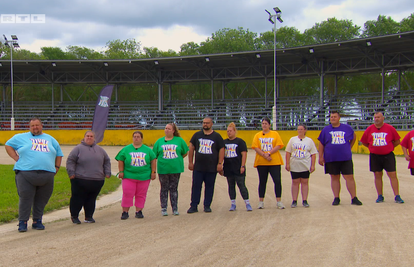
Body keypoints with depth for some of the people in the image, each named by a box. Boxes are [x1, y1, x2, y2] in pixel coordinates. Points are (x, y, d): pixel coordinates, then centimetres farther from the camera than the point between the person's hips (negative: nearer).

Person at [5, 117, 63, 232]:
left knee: (42, 199, 4)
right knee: (25, 198, -7)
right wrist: (16, 158, 5)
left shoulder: (50, 139, 21)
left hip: (47, 174, 3)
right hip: (26, 173, -3)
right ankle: (23, 222, 1)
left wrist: (56, 167, 15)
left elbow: (59, 154, 28)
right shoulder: (21, 137, 14)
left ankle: (37, 221, 15)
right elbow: (8, 145, 18)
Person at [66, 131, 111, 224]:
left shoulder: (100, 149, 15)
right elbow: (70, 160, -1)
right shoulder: (78, 148, 2)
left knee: (92, 199, 6)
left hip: (97, 181, 4)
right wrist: (71, 173, -9)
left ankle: (89, 216, 18)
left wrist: (107, 173, 13)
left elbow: (107, 161, 23)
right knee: (78, 199, 0)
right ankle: (74, 216, 13)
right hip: (80, 180, -4)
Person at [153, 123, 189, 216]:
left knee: (174, 189, 6)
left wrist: (177, 159, 6)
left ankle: (175, 208, 14)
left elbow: (185, 152, 12)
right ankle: (163, 208, 12)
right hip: (163, 169, 0)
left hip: (176, 169, 0)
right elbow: (154, 155, 7)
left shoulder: (179, 140, 4)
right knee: (164, 189, 5)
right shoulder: (159, 141, 6)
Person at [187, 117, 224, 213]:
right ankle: (194, 206, 6)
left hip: (212, 168, -1)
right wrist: (190, 162, 3)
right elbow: (191, 148, 10)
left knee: (209, 187, 4)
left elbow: (221, 150, 2)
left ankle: (207, 206, 13)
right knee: (196, 186, 1)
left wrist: (220, 163, -5)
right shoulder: (197, 135, 9)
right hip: (198, 167, 1)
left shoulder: (217, 136, 4)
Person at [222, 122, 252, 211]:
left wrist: (242, 166, -13)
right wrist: (220, 167, 11)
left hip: (238, 169, -5)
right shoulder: (224, 142, 11)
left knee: (241, 185, -5)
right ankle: (233, 204, 14)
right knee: (231, 186, 8)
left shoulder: (240, 141, -2)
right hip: (228, 169, 5)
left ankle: (247, 203, -1)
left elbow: (244, 154, -5)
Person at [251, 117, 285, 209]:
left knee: (277, 181, -7)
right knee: (262, 182, 6)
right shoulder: (257, 135, 9)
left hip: (275, 161, -1)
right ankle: (261, 202, 13)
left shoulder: (275, 134, 7)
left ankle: (279, 201, -1)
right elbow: (256, 147, -1)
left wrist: (269, 153, -16)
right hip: (261, 162, 1)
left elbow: (278, 146, -3)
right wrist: (264, 155, -15)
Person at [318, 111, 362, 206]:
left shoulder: (347, 128, 6)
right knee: (334, 178, 6)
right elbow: (321, 144, 6)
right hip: (331, 159, 0)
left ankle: (354, 198, 2)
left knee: (349, 177, -3)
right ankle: (336, 198, 14)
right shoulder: (326, 130, 5)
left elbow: (354, 137, 23)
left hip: (346, 158, 0)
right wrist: (321, 157, 1)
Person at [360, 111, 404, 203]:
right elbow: (364, 142, 13)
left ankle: (397, 196, -3)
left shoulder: (390, 128, -2)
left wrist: (389, 147, 3)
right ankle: (380, 196, 15)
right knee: (377, 175, 6)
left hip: (388, 155, -2)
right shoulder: (369, 129, 2)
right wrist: (373, 148, 9)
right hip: (375, 156, 2)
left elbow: (397, 141, 7)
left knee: (393, 175, -6)